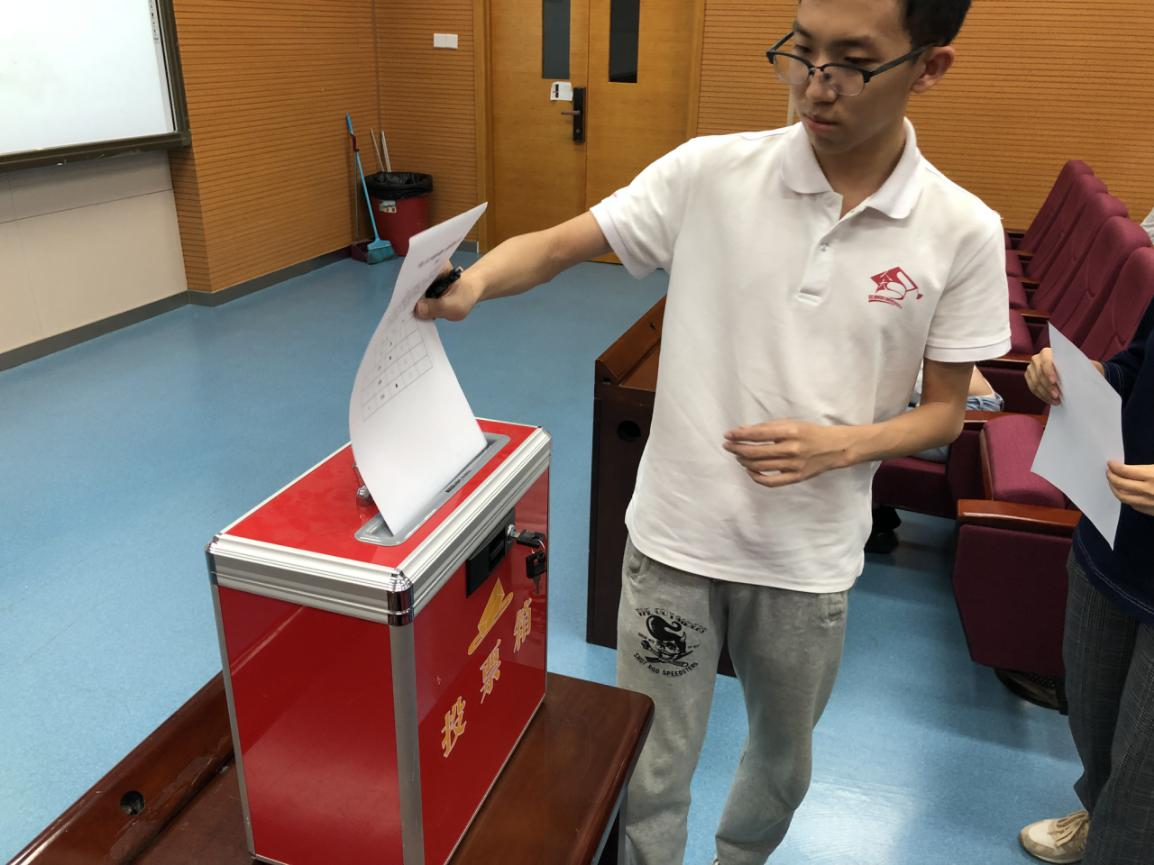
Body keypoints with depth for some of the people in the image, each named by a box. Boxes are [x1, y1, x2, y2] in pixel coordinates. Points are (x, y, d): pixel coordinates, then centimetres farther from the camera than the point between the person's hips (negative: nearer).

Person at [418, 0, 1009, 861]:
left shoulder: (963, 232, -7)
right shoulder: (711, 172, -9)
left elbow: (944, 411, 0)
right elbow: (558, 245, -9)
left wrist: (841, 444, -18)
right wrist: (471, 281, -30)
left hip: (810, 557, 2)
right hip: (676, 534, -1)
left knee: (783, 760, 26)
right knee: (652, 767, 14)